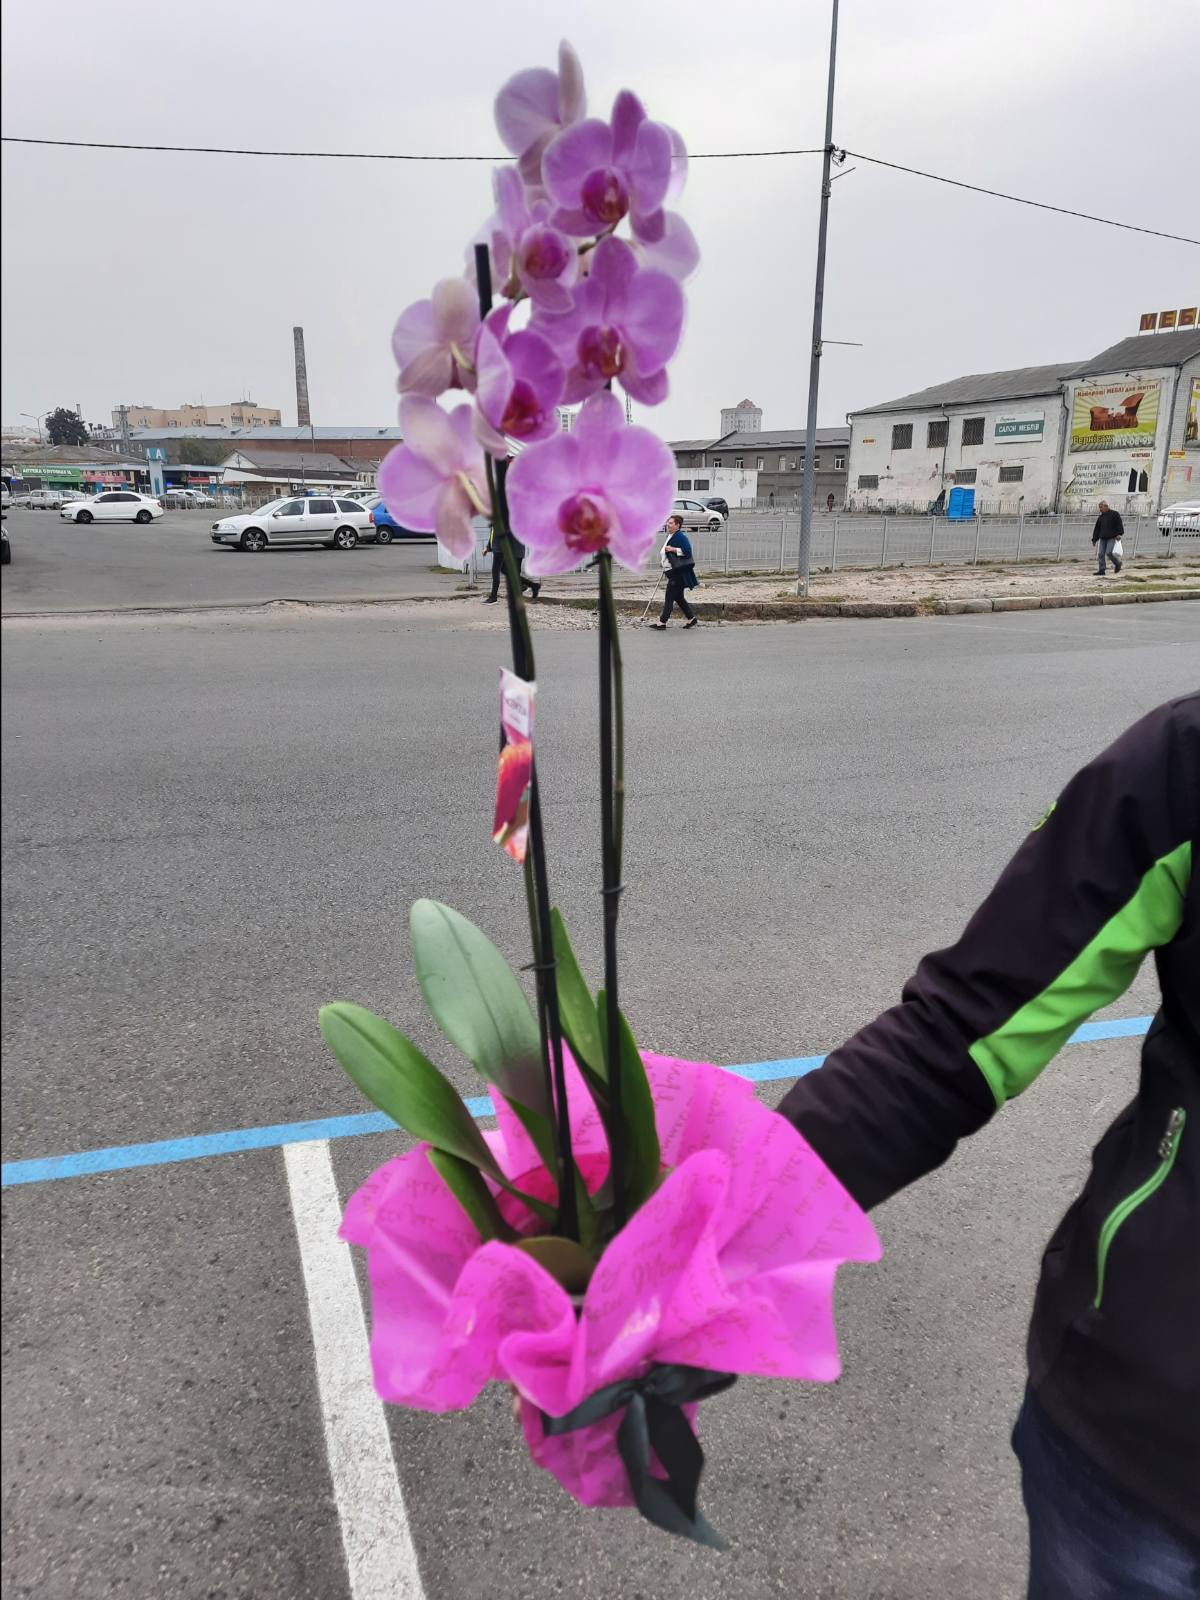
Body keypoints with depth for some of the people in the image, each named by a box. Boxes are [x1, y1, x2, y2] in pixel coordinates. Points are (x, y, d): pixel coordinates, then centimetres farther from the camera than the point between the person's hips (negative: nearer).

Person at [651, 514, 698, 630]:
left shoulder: (681, 537, -15)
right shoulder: (670, 536, 16)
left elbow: (687, 551, -24)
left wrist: (673, 549, -25)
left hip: (679, 573, -10)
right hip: (673, 572, 10)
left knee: (669, 597, -7)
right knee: (678, 597, 14)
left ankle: (662, 622, -5)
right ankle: (691, 618, 22)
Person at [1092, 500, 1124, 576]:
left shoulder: (1115, 514, 0)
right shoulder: (1100, 517, 17)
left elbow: (1120, 524, -6)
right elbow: (1097, 529, 19)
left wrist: (1119, 534, -17)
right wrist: (1094, 539, 14)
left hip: (1112, 538, -6)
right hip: (1103, 538, 6)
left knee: (1109, 552, -17)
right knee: (1100, 554, -3)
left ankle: (1117, 563, 9)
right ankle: (1102, 570, 0)